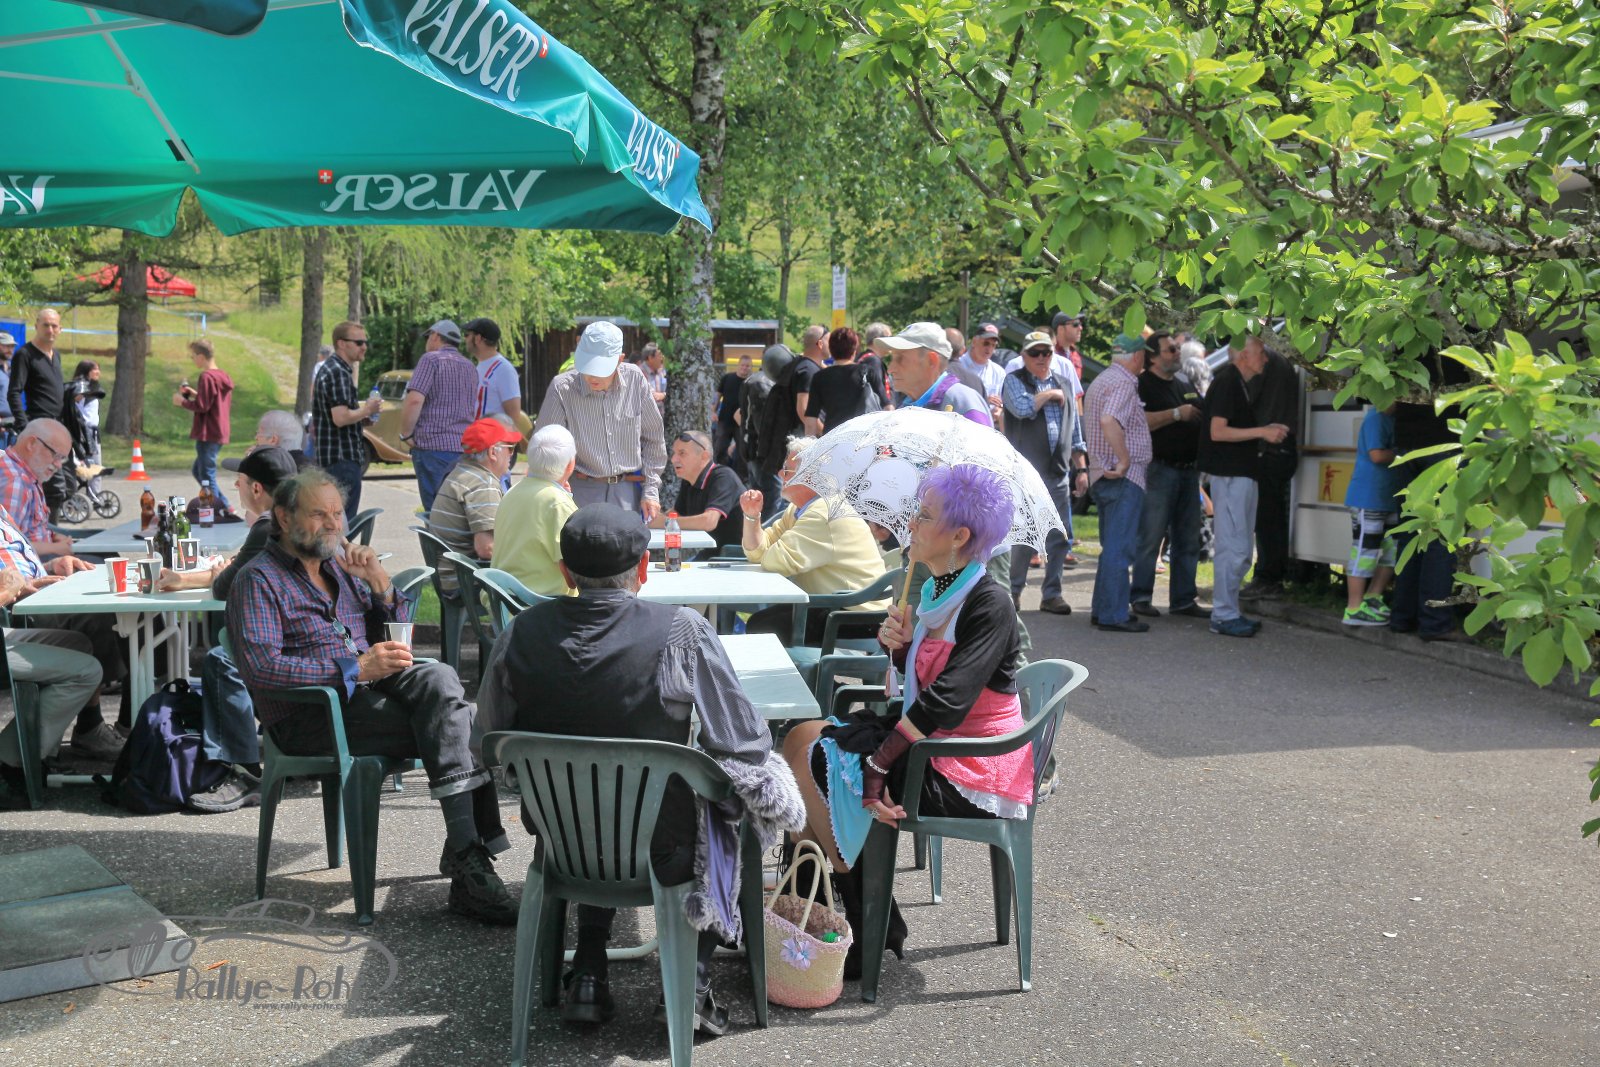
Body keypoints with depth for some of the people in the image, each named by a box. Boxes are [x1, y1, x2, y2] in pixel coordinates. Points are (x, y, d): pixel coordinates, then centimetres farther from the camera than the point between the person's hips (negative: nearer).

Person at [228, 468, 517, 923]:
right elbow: (261, 667, -18)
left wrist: (378, 582, 3)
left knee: (437, 677, -26)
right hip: (308, 717, -7)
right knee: (452, 727, -25)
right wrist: (355, 668, -24)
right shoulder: (259, 579, -2)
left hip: (364, 692, 7)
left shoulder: (339, 566, 22)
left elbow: (396, 638, 22)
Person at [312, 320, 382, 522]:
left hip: (329, 456, 11)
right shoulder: (338, 372, -15)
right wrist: (367, 410, -10)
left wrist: (362, 418, 14)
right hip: (343, 457, -11)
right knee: (344, 521, -10)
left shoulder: (328, 368, 17)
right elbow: (341, 418, -25)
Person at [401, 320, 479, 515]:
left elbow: (414, 400, -17)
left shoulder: (432, 359, -6)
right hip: (464, 448, 7)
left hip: (433, 447, -6)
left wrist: (406, 434, -7)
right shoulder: (470, 367, 17)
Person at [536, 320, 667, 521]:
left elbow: (653, 439, 8)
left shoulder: (634, 380, -2)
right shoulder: (562, 388, -11)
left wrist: (651, 490, 6)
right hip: (582, 491, -2)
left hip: (629, 491, 2)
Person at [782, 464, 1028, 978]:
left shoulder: (989, 604, -20)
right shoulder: (937, 589, 8)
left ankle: (870, 933, 5)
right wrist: (901, 645, -4)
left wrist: (878, 764, -28)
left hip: (972, 777, -9)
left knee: (815, 760, -12)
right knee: (803, 738, 5)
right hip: (932, 744, 9)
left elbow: (945, 701, -29)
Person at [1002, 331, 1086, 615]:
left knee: (1060, 538, 5)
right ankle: (1013, 590, 8)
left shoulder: (1064, 384, 18)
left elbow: (1075, 431, 20)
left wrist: (1082, 469, 16)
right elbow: (1023, 408, -19)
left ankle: (1051, 593, 14)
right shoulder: (1014, 381, 3)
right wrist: (1050, 394, -5)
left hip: (1059, 474, 5)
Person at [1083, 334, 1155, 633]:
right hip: (1124, 478, -10)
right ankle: (1114, 616, -6)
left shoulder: (1100, 381, 18)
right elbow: (1109, 421, -31)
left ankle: (1103, 610, 20)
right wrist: (1124, 460, -25)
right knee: (1119, 549, -7)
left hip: (1102, 476, 10)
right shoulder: (1123, 384, -15)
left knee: (1112, 547, 16)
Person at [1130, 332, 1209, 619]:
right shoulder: (1143, 385, -6)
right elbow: (1138, 422, -20)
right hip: (1159, 469, -8)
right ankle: (1141, 597, 1)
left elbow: (1204, 413, 30)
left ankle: (1183, 600, 15)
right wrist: (1177, 414, -18)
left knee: (1188, 541, 9)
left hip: (1189, 470, 8)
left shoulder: (1185, 382, 18)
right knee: (1150, 537, -6)